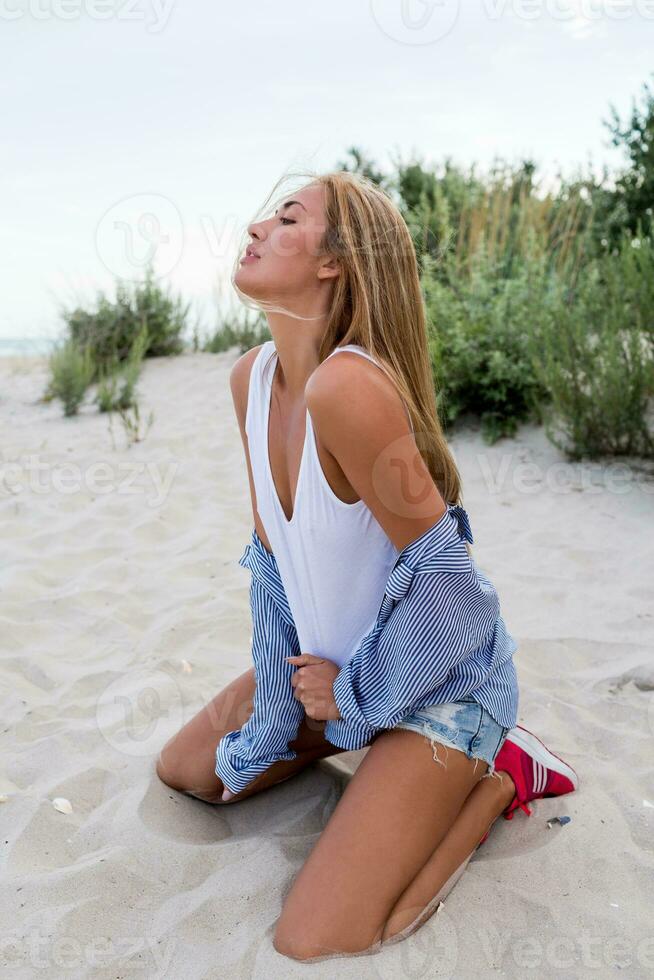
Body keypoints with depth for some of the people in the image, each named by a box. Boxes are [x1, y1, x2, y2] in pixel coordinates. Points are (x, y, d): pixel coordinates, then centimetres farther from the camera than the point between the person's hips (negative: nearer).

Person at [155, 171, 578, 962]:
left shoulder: (348, 385, -31)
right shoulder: (252, 376, -5)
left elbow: (440, 577, -25)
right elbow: (273, 551, 3)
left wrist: (355, 692, -11)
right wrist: (278, 699, 6)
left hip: (438, 681, -7)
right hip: (334, 659, 8)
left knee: (313, 941, -9)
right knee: (183, 768, 17)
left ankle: (493, 778, 6)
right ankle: (354, 738, 23)